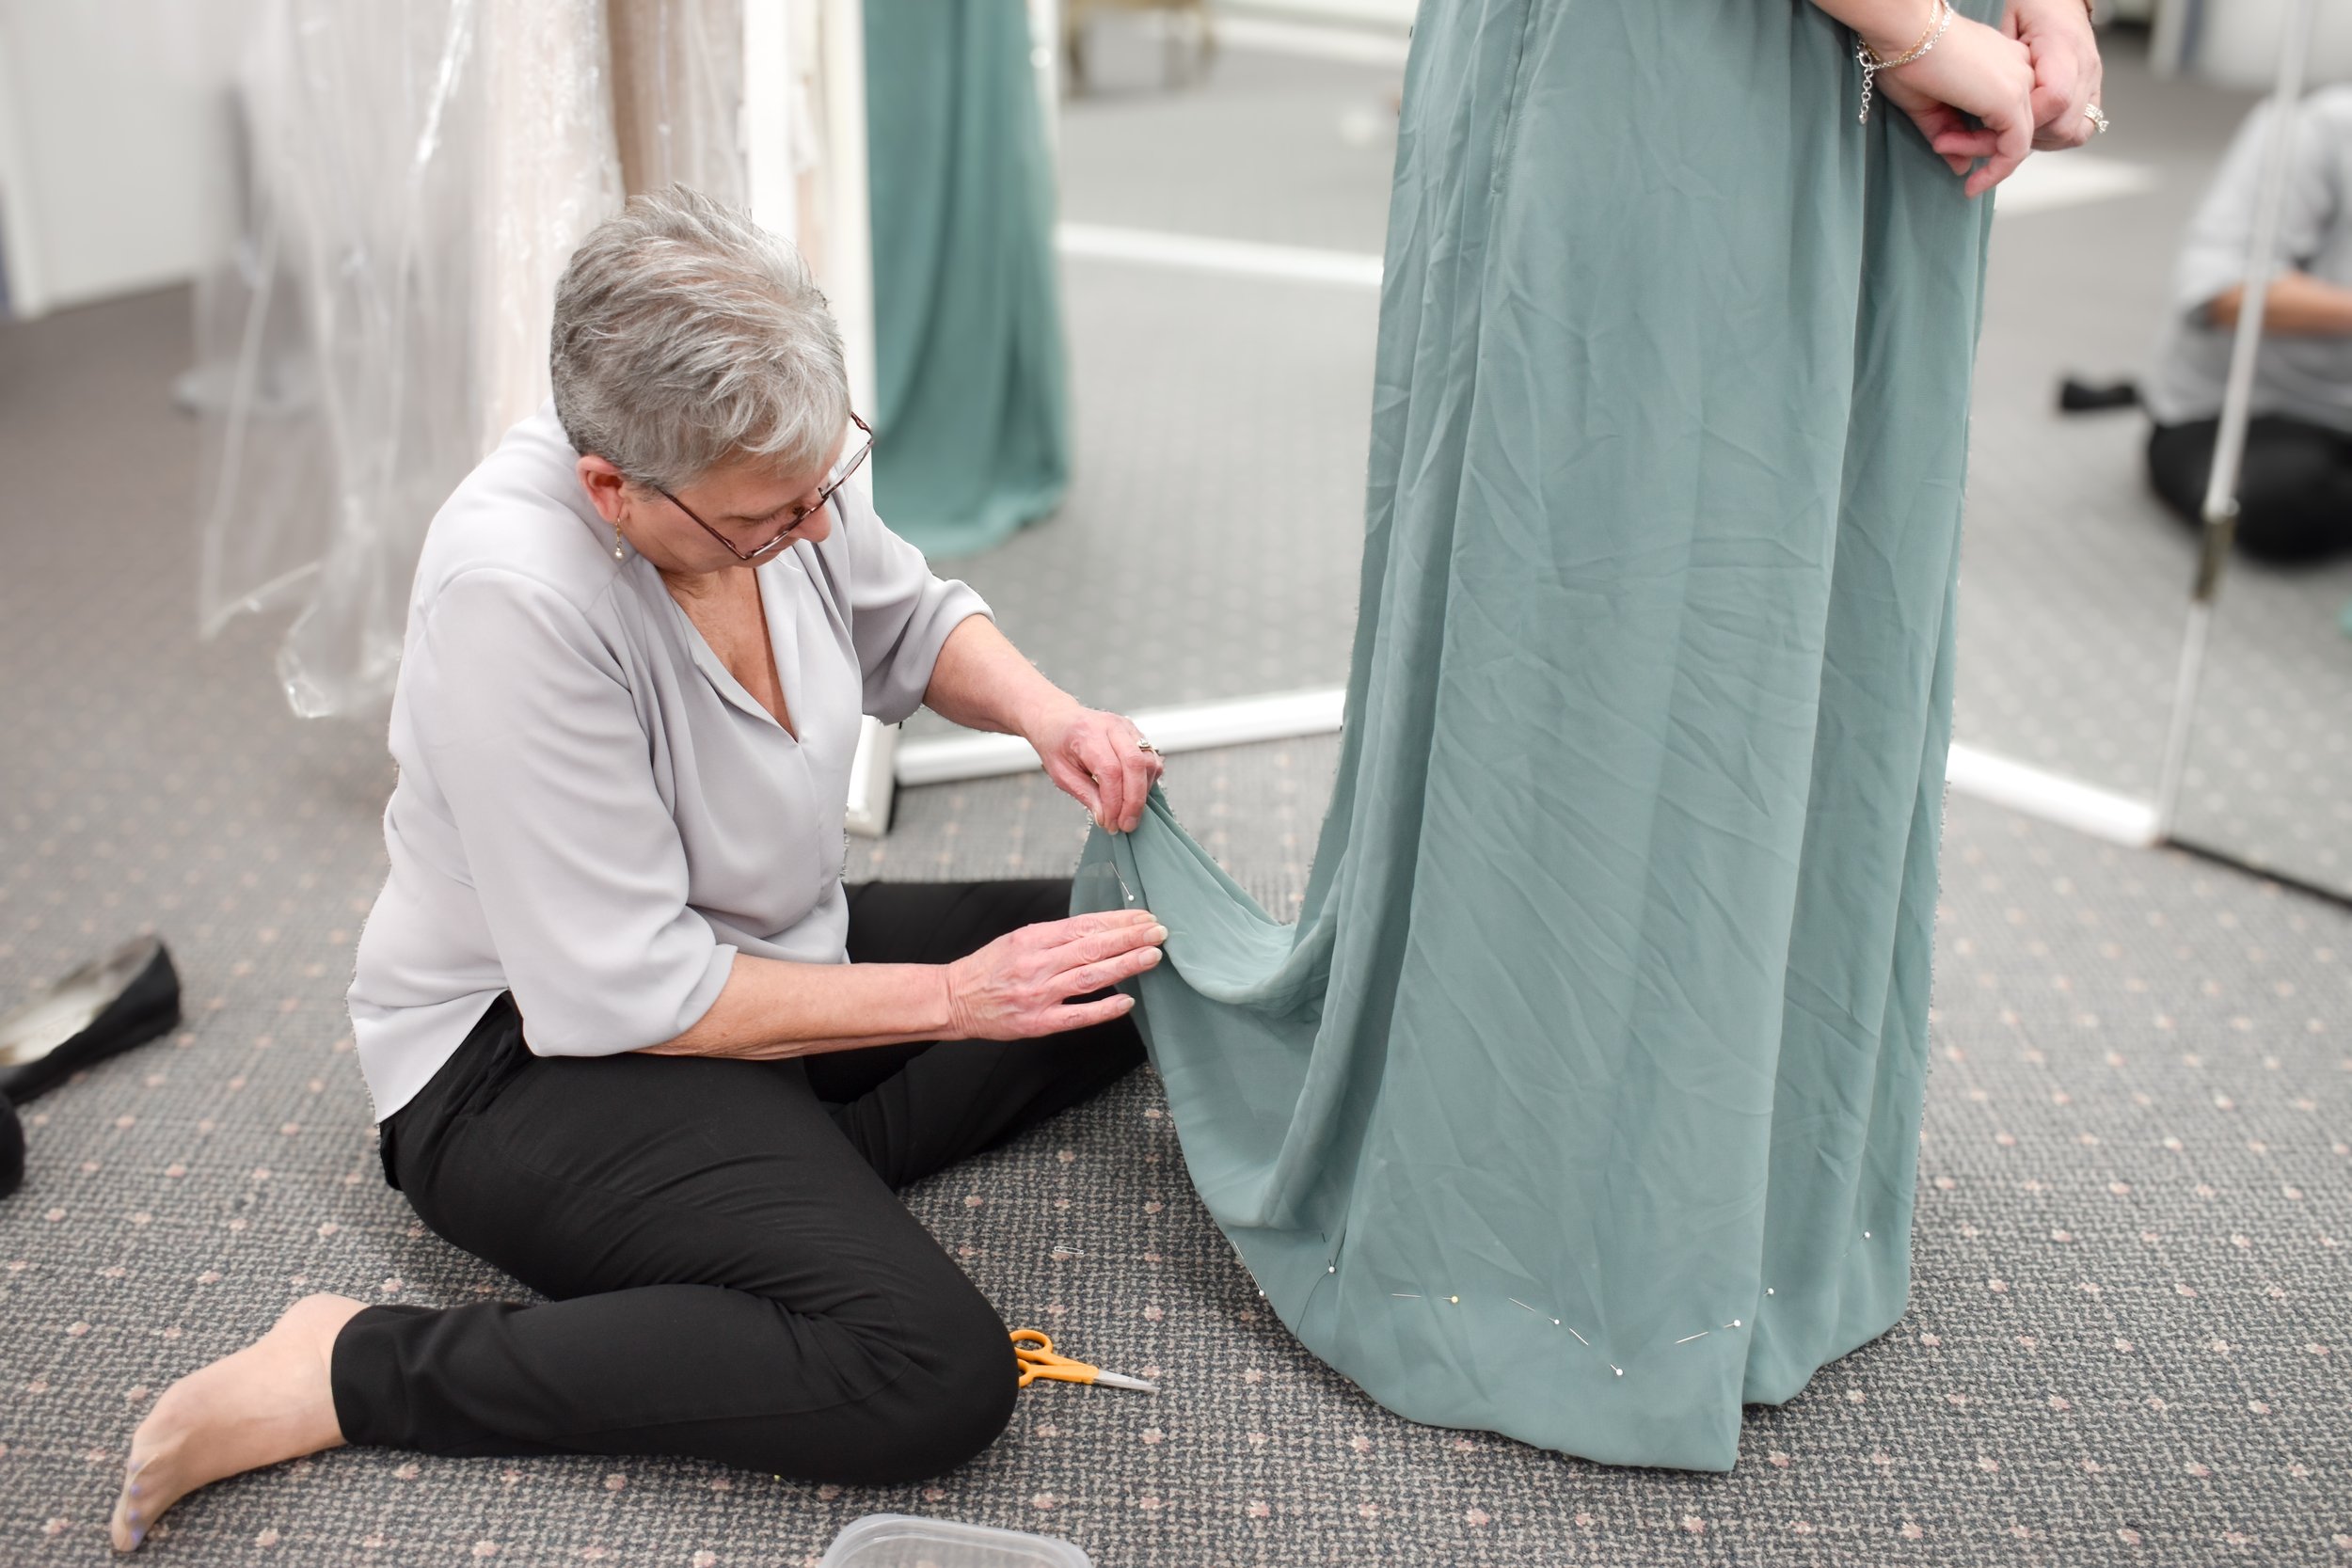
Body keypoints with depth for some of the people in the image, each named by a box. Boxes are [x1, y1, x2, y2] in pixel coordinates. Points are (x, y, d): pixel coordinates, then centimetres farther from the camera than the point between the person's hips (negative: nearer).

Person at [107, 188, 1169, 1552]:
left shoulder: (773, 462, -11)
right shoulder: (516, 594, -32)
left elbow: (911, 622, 12)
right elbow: (633, 997, -27)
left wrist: (1044, 709, -9)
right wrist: (948, 997, -22)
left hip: (772, 944, 9)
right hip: (535, 1056, -8)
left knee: (1143, 958, 9)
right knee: (937, 1376, -26)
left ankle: (798, 1162, -2)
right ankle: (354, 1371, -16)